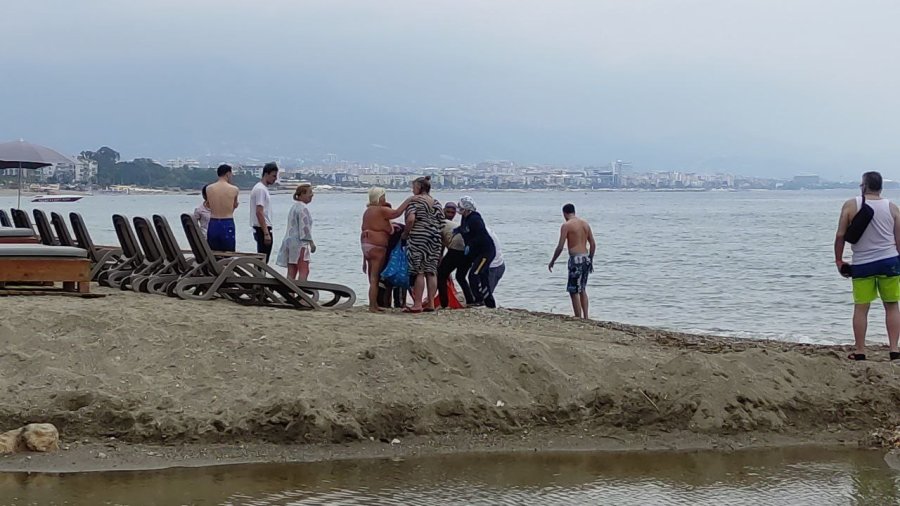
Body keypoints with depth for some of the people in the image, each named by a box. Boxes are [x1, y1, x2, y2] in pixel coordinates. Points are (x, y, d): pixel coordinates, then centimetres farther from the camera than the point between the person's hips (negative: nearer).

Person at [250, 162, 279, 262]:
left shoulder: (262, 188, 17)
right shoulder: (261, 189, -15)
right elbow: (259, 213, -22)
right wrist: (266, 233, -24)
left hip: (261, 229, 10)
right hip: (262, 229, -10)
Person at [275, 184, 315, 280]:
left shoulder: (293, 207, 18)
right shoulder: (303, 208, -12)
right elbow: (304, 228, -16)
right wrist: (311, 242, -10)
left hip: (289, 240, 9)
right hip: (299, 243, -9)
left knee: (291, 272, 5)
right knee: (304, 271, -9)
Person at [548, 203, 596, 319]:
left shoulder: (566, 225, -8)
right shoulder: (585, 224, 11)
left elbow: (560, 247, -10)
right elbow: (593, 245, 13)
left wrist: (552, 261, 1)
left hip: (575, 259, -7)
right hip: (586, 258, 7)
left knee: (574, 292, -1)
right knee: (582, 290, 19)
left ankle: (578, 319, -3)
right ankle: (585, 317, 18)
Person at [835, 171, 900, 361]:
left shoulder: (850, 206, -2)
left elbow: (840, 235, -4)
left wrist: (838, 260, 7)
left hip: (862, 264, -1)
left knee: (861, 308, 6)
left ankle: (860, 351, 6)